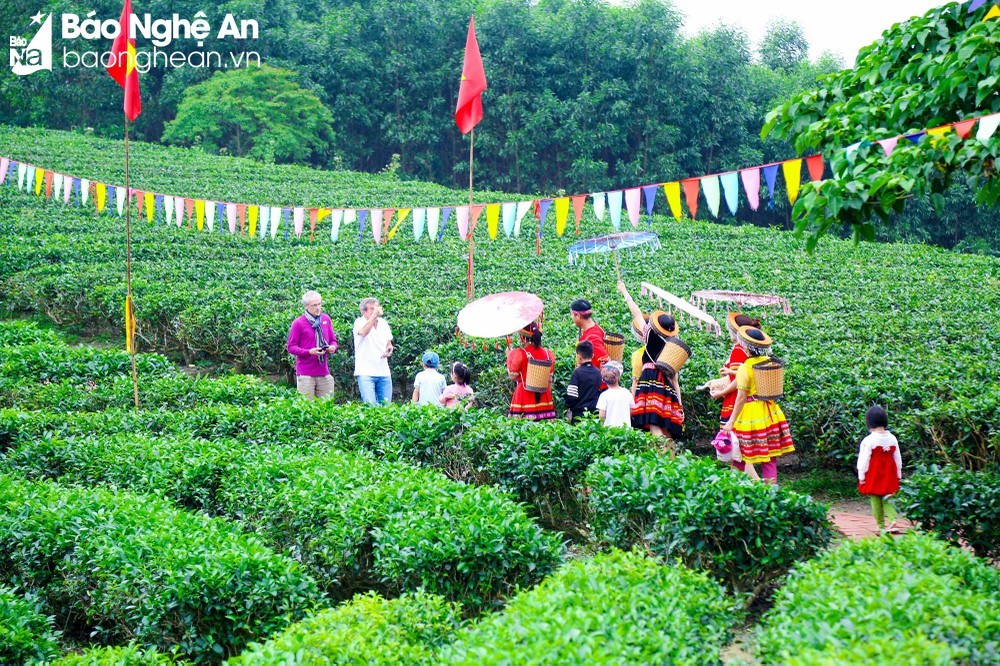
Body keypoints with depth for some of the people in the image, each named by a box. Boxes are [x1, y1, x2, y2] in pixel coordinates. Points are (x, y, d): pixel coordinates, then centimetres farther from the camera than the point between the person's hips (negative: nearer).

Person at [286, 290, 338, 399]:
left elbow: (333, 340, 20)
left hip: (324, 373, 5)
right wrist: (309, 352, -18)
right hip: (305, 374, -5)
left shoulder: (326, 319, 11)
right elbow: (291, 347, -4)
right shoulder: (298, 323, -5)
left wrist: (333, 347, -5)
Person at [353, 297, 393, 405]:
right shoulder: (359, 322, -5)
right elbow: (363, 332, -29)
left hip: (384, 372, 6)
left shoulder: (383, 323, 12)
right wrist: (374, 315, -31)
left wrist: (389, 350, 0)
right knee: (370, 405, -14)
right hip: (365, 372, -5)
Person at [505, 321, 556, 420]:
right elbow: (549, 379, 10)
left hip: (525, 395, -4)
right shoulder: (547, 353, 4)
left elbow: (512, 376, -5)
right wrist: (549, 394, 21)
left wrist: (509, 357, 5)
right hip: (543, 396, 5)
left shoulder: (519, 353, -11)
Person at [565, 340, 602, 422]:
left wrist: (568, 407, 4)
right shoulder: (598, 373, 5)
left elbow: (571, 397, -12)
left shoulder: (577, 373, -11)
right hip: (595, 413, 5)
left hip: (579, 413, -5)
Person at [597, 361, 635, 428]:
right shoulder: (627, 392, 3)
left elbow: (602, 416, -9)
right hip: (626, 428, 3)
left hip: (610, 427, -3)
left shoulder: (604, 395, -8)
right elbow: (631, 412, 10)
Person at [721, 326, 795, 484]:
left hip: (751, 416, -6)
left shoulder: (745, 368, -15)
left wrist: (731, 422, -12)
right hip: (769, 414, 6)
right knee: (769, 456, 10)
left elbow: (741, 397, -16)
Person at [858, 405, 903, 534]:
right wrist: (898, 475, 20)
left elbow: (864, 460, -11)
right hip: (889, 475, 5)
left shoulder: (869, 440, -13)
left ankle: (881, 527, 8)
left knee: (876, 500, 5)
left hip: (874, 475, -5)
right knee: (887, 499, 12)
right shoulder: (892, 438, 5)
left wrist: (861, 476, -3)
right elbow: (898, 458, 11)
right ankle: (892, 519, -12)